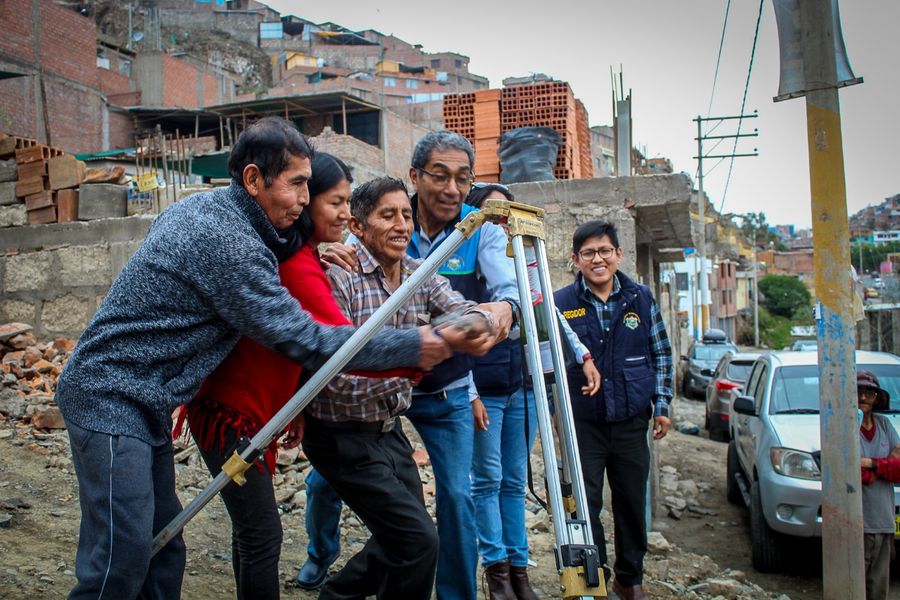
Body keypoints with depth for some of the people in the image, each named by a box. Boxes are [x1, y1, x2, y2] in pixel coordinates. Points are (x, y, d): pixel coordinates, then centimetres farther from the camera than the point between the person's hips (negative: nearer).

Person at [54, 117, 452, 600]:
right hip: (113, 401, -10)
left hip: (145, 405, 10)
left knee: (163, 552, 12)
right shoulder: (226, 241, -23)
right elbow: (304, 341, -22)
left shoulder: (205, 207, 7)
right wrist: (414, 347, -17)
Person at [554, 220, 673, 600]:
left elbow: (660, 354, 10)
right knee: (584, 504, -1)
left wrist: (662, 405, 6)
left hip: (631, 422, 2)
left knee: (632, 504, 11)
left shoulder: (641, 298, 4)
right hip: (583, 423, -2)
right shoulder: (560, 303, -4)